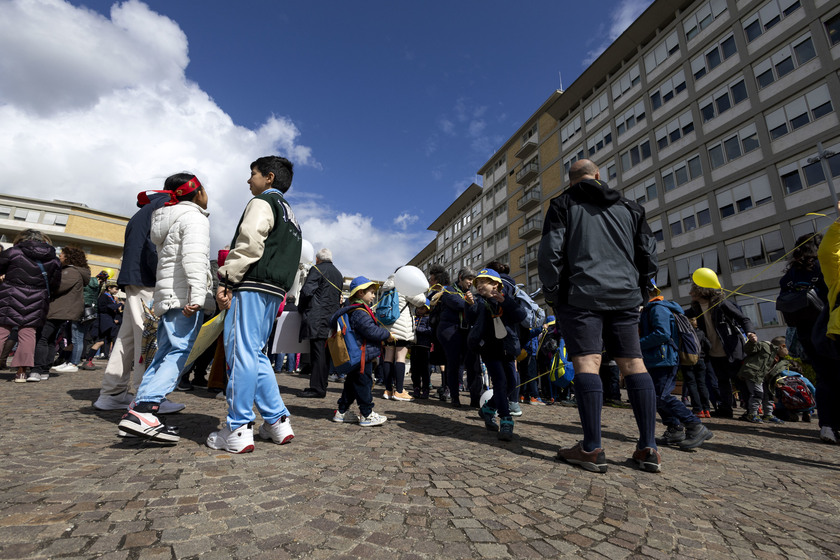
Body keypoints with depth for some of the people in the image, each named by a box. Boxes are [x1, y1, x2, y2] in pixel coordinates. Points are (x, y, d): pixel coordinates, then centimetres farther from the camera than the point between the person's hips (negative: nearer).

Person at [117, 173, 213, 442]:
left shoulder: (169, 220, 28)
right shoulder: (194, 218, -3)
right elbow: (194, 257, -19)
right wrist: (197, 294, -29)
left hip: (167, 296, 10)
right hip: (184, 296, -10)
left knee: (165, 353, 12)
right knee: (179, 351, -13)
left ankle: (138, 409, 12)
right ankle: (144, 411, -22)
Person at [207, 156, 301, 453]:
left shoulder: (262, 202, 0)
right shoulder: (290, 215, 27)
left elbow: (249, 245, -15)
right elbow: (294, 261, 22)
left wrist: (227, 280, -13)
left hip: (253, 284, -9)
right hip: (275, 290, 9)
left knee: (241, 352, -6)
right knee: (255, 353, 12)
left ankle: (237, 430, -2)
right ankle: (278, 421, 13)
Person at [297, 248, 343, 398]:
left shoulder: (317, 269, -3)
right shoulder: (338, 274, 20)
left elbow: (307, 291, -12)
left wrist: (301, 308, 2)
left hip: (317, 318, -8)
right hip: (332, 319, 8)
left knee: (318, 353, -8)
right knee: (325, 353, 10)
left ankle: (317, 388, -6)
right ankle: (322, 385, 15)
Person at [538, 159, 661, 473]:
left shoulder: (564, 204, 8)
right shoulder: (628, 208, 20)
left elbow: (550, 251, -3)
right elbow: (649, 253, 19)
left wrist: (552, 294, 2)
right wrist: (640, 292, 23)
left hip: (581, 294, -4)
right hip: (625, 296, 5)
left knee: (586, 362, -9)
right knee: (633, 363, 5)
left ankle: (592, 450, -12)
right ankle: (648, 449, 7)